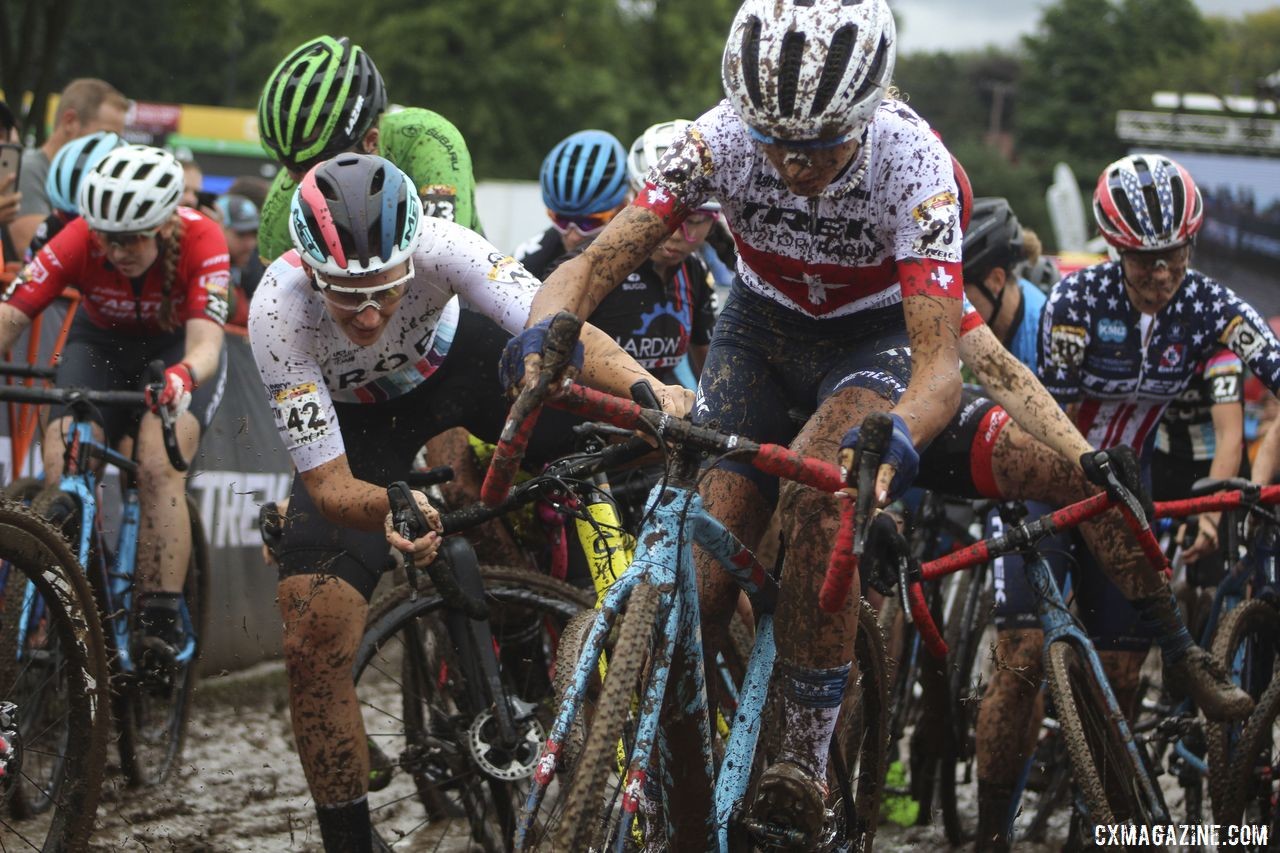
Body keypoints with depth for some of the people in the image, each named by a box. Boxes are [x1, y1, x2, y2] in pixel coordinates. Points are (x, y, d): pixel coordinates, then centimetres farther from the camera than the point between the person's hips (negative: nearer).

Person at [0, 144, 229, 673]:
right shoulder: (77, 241, -28)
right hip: (100, 346, 2)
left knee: (158, 466, -29)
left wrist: (182, 376, -64)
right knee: (61, 471, -22)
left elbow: (205, 344, -41)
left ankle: (161, 623, -26)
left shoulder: (201, 243, -32)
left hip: (178, 350, -2)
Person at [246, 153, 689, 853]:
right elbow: (328, 484, -33)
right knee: (312, 645, -17)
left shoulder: (438, 246, -36)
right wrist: (389, 507, -55)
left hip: (461, 357, 1)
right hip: (356, 416, -1)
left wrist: (649, 390, -64)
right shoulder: (278, 312, -36)